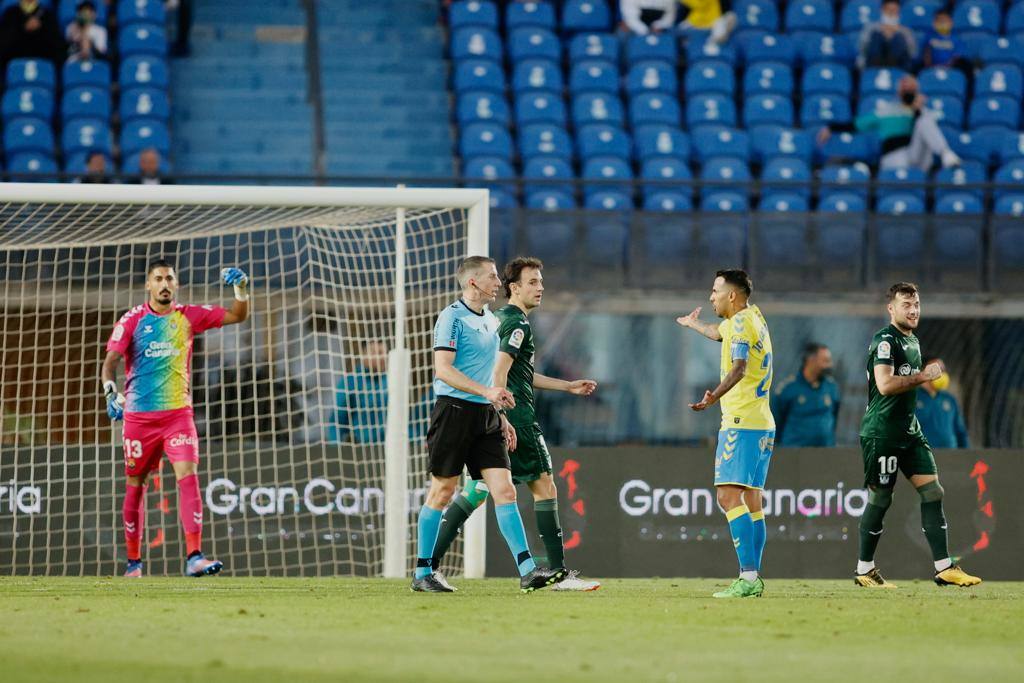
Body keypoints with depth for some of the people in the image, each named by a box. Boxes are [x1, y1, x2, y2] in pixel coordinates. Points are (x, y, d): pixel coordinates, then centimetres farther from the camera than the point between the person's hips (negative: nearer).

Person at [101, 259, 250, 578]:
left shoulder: (188, 316, 6)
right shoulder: (132, 320, -1)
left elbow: (237, 315, 12)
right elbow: (111, 359, -9)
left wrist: (241, 288, -8)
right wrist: (110, 391, -28)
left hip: (178, 413, 1)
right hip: (138, 416, -1)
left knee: (188, 475, -16)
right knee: (135, 485, 5)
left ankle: (194, 557, -22)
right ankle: (133, 561, 18)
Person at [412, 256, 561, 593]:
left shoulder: (491, 321, 17)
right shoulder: (452, 317, -8)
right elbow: (443, 369, -18)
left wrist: (500, 415, 20)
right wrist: (486, 391, -26)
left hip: (484, 414, 7)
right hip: (453, 410, -7)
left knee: (505, 491, -4)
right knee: (442, 492, -2)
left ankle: (527, 570, -10)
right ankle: (422, 572, 8)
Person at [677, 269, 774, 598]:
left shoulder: (741, 322, -11)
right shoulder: (754, 317, 18)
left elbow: (739, 367, -28)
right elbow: (720, 333, 41)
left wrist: (715, 396, -44)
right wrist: (693, 324, 60)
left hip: (741, 423, -10)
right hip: (762, 424, 10)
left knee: (729, 495, -16)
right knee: (751, 500, 11)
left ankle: (748, 576, -25)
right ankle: (754, 579, 11)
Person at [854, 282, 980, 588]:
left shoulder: (912, 340, 17)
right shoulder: (885, 340, -13)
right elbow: (885, 384, -25)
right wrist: (923, 376, -18)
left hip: (909, 431, 9)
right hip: (882, 433, -9)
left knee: (932, 491, -1)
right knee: (880, 499, -2)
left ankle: (944, 568, -3)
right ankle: (864, 571, 11)